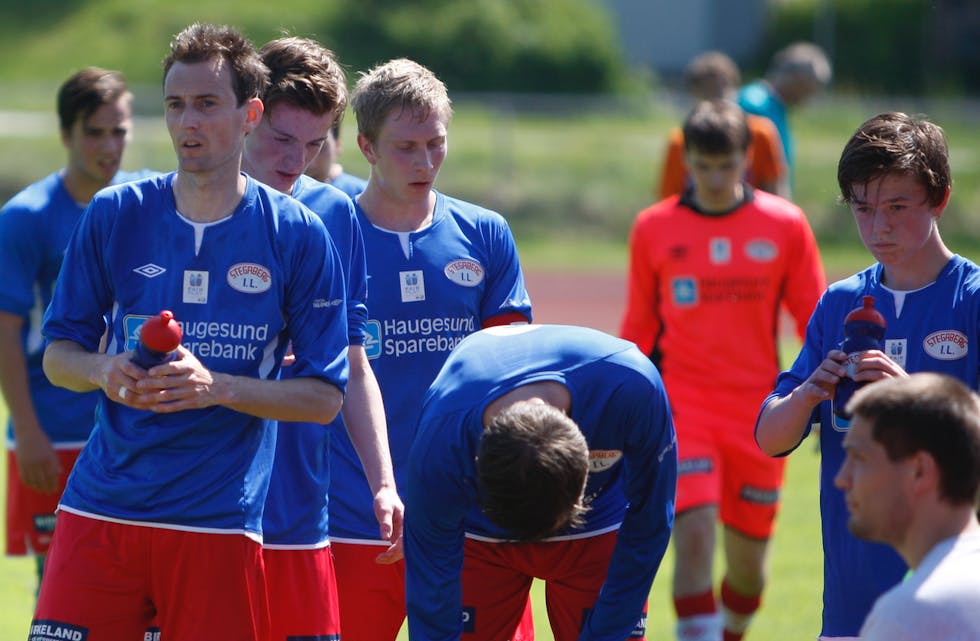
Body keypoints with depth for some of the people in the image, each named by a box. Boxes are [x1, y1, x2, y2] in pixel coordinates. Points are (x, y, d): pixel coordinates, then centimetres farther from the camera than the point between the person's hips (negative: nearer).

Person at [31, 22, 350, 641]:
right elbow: (58, 355, 12)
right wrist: (103, 371, -11)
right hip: (100, 512, 2)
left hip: (220, 522, -1)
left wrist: (217, 387, -16)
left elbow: (324, 397, -1)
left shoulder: (298, 235, 0)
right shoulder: (114, 214, 6)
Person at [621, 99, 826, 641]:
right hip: (682, 406, -1)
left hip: (757, 413, 1)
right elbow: (638, 329, 11)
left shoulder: (785, 225, 0)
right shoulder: (654, 228, 2)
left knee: (748, 558, 8)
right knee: (694, 534, -19)